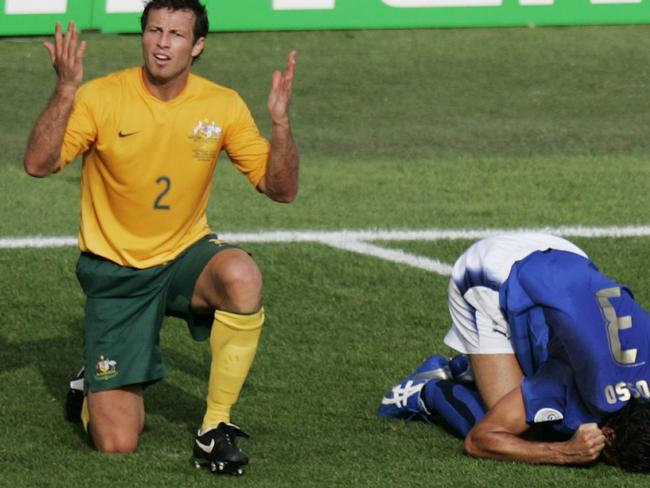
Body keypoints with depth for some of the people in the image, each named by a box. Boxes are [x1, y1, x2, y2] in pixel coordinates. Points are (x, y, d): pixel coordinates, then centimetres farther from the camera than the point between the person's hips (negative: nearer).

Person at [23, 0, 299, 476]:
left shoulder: (223, 106, -5)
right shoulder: (101, 97, -12)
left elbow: (281, 189, -5)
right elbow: (39, 165, -23)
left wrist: (280, 121, -21)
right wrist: (66, 92, -35)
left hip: (186, 257, 2)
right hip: (115, 272, -2)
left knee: (243, 276, -38)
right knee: (117, 445, -9)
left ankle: (215, 428, -20)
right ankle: (97, 386, 31)